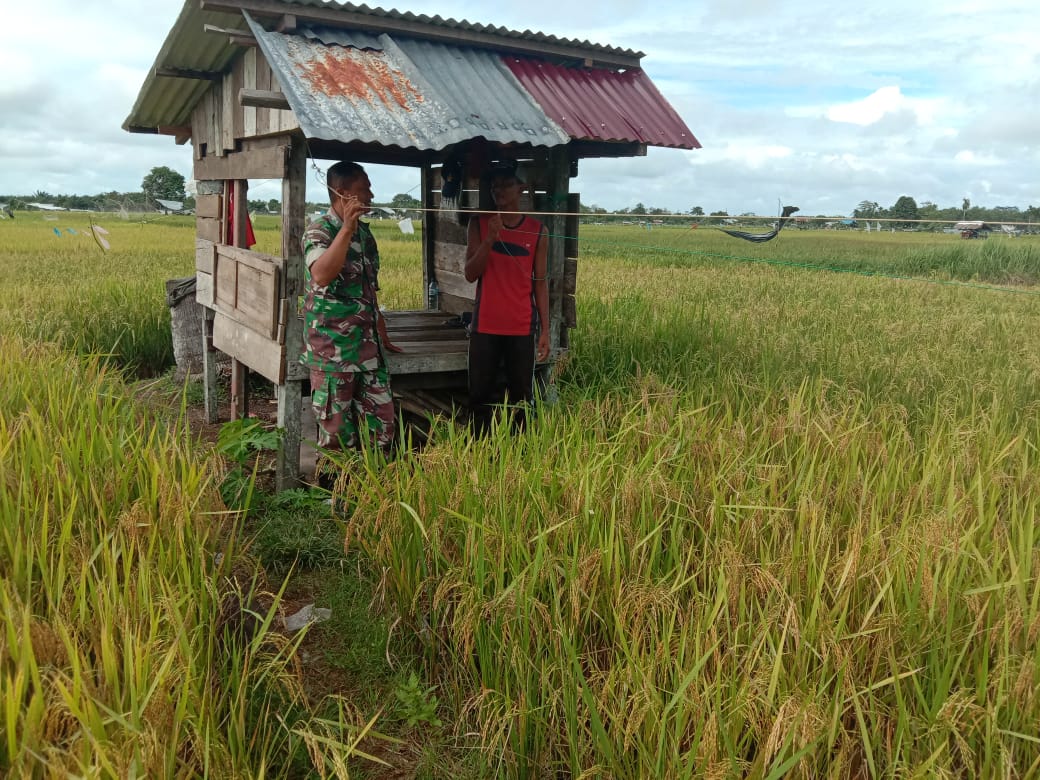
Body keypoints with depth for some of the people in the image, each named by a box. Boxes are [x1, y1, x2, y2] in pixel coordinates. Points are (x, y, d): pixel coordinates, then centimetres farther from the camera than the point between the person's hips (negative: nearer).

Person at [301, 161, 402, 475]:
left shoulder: (364, 232, 12)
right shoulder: (319, 231, -11)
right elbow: (321, 275, -32)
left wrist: (383, 334, 22)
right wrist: (346, 229, -31)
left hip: (369, 348, 7)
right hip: (333, 351, -7)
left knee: (382, 424, 9)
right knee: (336, 430, 3)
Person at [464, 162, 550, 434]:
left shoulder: (537, 231, 3)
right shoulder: (479, 224, 3)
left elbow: (540, 282, 5)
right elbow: (470, 274, -2)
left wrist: (545, 330, 2)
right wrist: (490, 239, -16)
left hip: (522, 329, 0)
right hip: (485, 327, 0)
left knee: (521, 399, 3)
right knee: (480, 396, 4)